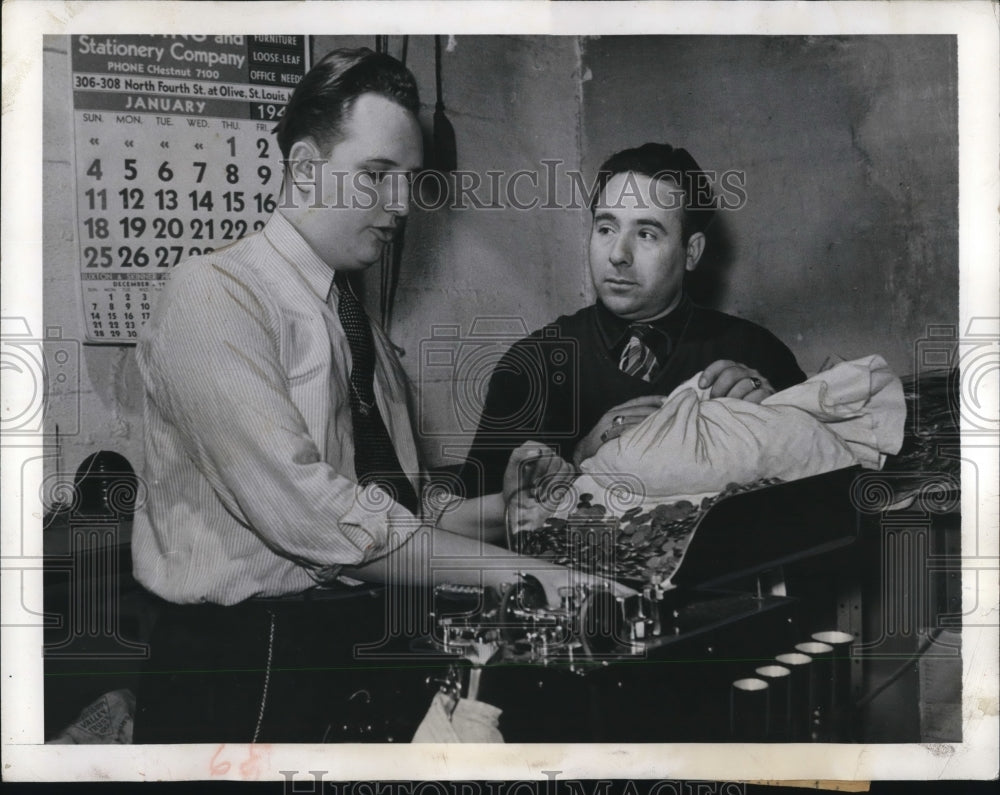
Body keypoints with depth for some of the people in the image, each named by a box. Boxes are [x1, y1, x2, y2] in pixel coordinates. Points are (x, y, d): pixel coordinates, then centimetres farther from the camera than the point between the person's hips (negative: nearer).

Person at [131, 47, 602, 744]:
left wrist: (504, 506, -3)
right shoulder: (214, 294, -7)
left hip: (365, 653, 7)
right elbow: (308, 513, -19)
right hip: (246, 671, -7)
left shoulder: (369, 337, 17)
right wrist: (518, 572, -18)